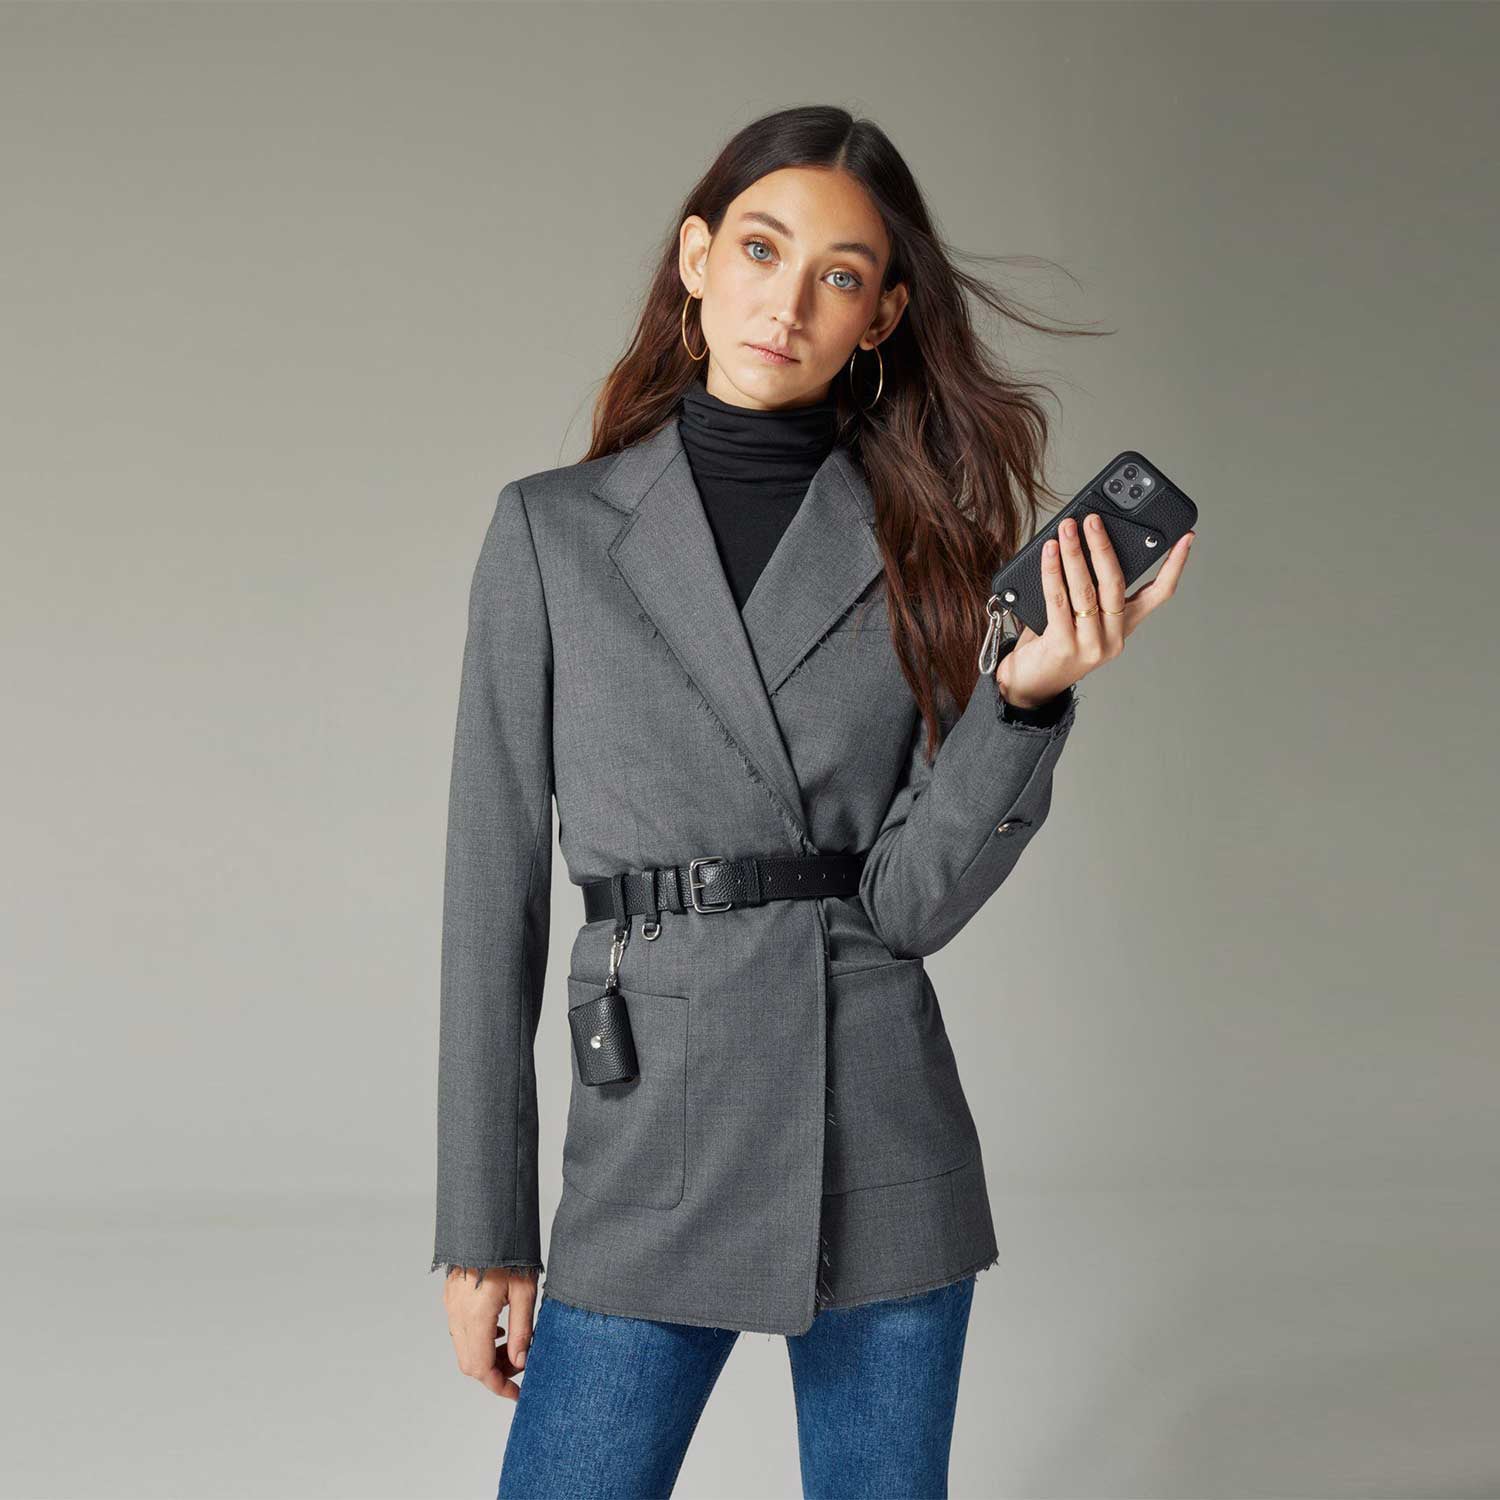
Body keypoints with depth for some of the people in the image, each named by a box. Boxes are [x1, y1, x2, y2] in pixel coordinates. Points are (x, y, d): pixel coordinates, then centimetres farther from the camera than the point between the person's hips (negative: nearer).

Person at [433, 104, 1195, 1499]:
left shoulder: (916, 546, 4)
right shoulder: (553, 528, 1)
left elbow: (914, 898, -4)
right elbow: (495, 887, 0)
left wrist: (1031, 692, -19)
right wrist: (482, 1227, 1)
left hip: (883, 1149, 1)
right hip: (650, 1145, -1)